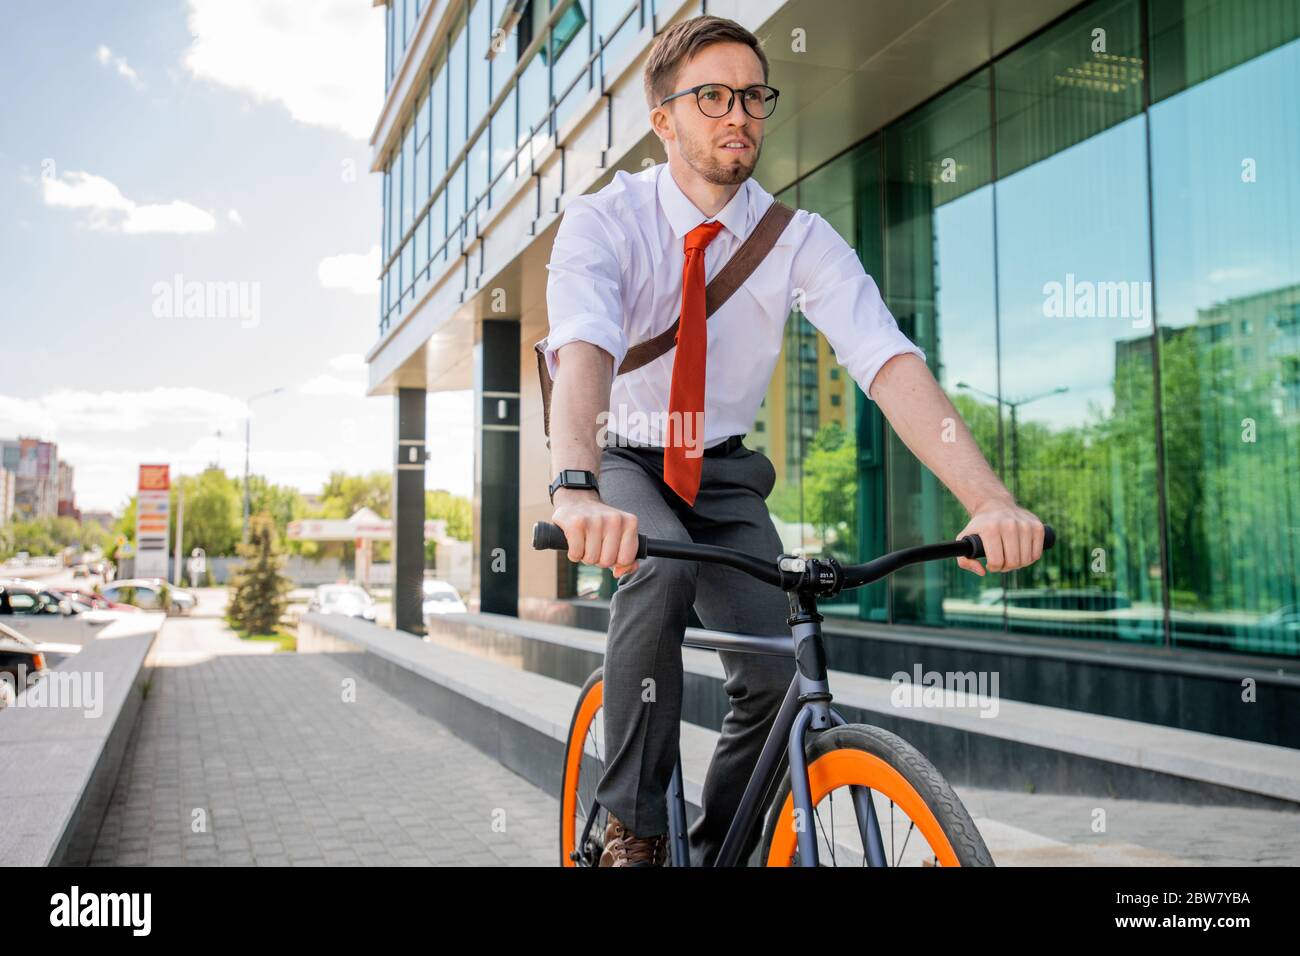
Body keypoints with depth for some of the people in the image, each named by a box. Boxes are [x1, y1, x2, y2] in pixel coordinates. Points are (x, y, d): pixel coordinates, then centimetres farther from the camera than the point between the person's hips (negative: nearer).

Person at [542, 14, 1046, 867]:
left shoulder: (800, 240, -13)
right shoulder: (602, 222, -17)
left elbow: (892, 363, -27)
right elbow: (582, 350, -37)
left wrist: (991, 501, -43)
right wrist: (577, 491, -57)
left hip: (725, 474, 2)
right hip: (622, 460, -2)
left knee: (776, 680, -14)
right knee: (662, 569, -35)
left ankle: (717, 853, 14)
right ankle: (633, 828, -17)